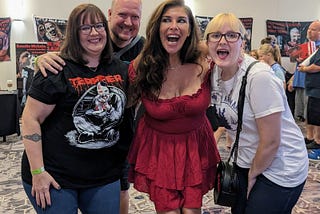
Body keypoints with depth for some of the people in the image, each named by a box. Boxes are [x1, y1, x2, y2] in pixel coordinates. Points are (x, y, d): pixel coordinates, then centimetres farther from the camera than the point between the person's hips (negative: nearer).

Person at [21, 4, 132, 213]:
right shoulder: (59, 70, -11)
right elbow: (30, 119, -11)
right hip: (55, 176, -4)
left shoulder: (121, 69, 3)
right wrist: (38, 172, -14)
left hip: (105, 176, 5)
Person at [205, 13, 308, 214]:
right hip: (246, 162, 7)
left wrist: (253, 174, -10)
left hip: (279, 168, -6)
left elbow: (271, 142, -22)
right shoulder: (215, 72, -5)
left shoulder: (259, 77, -27)